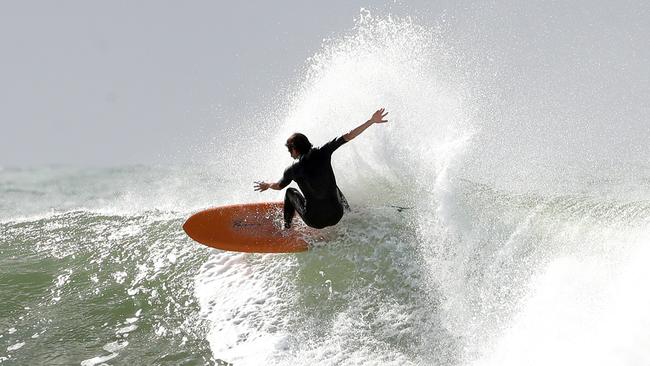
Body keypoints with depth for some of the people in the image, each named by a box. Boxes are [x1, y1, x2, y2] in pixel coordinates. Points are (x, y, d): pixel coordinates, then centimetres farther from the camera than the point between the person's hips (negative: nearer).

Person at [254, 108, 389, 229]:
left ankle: (286, 228, 31)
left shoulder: (292, 171, -7)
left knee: (291, 192, 27)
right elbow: (348, 136, -10)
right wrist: (371, 121, -6)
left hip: (315, 221, -1)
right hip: (336, 217, 2)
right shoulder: (322, 153, -8)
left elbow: (279, 186, 15)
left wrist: (267, 185, 39)